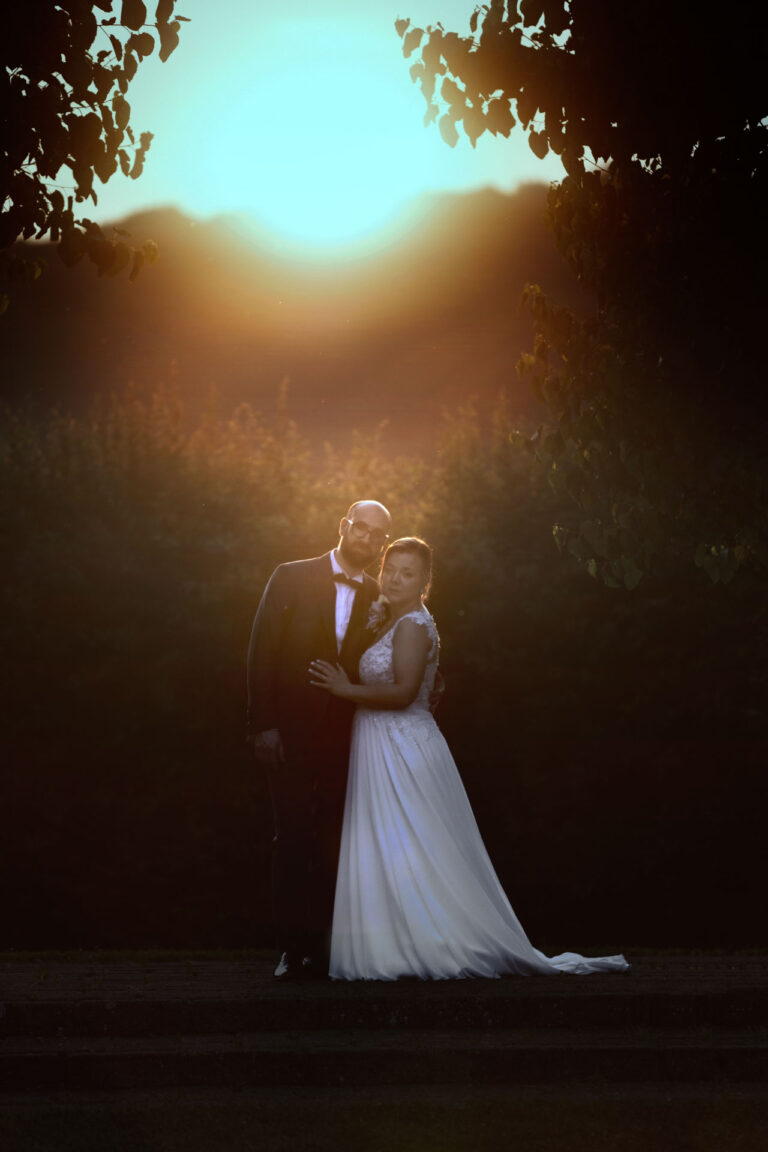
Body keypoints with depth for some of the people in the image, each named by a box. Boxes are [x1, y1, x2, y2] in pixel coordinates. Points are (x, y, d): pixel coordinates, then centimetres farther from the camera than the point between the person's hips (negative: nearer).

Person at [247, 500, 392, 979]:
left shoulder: (378, 599, 8)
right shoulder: (292, 578, 1)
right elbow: (263, 652, -3)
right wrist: (264, 724, -9)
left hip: (347, 738, 2)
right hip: (293, 734, -2)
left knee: (334, 846, 3)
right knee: (293, 840, -2)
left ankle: (325, 947, 7)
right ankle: (294, 949, 2)